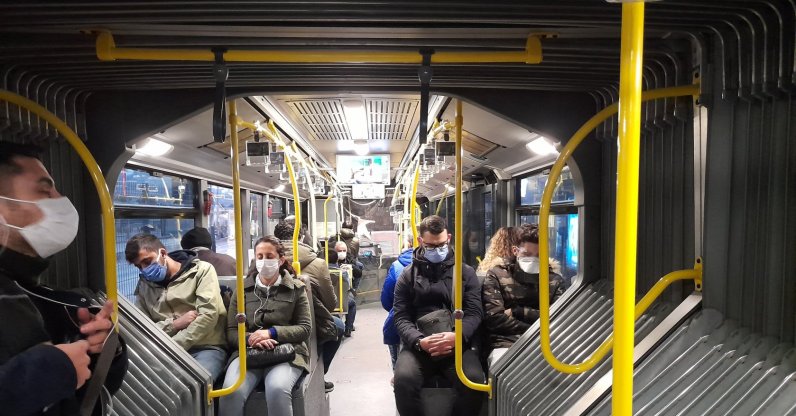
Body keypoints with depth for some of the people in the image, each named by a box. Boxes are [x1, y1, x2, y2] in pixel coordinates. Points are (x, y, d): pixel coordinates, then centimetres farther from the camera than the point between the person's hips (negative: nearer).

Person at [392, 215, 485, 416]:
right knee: (403, 380, -29)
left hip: (457, 344, 0)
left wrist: (457, 336, -17)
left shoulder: (466, 272, 13)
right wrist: (419, 341, -17)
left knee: (475, 381, -28)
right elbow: (401, 316, 4)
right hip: (418, 345, 0)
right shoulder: (408, 275, 12)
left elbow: (475, 312, 4)